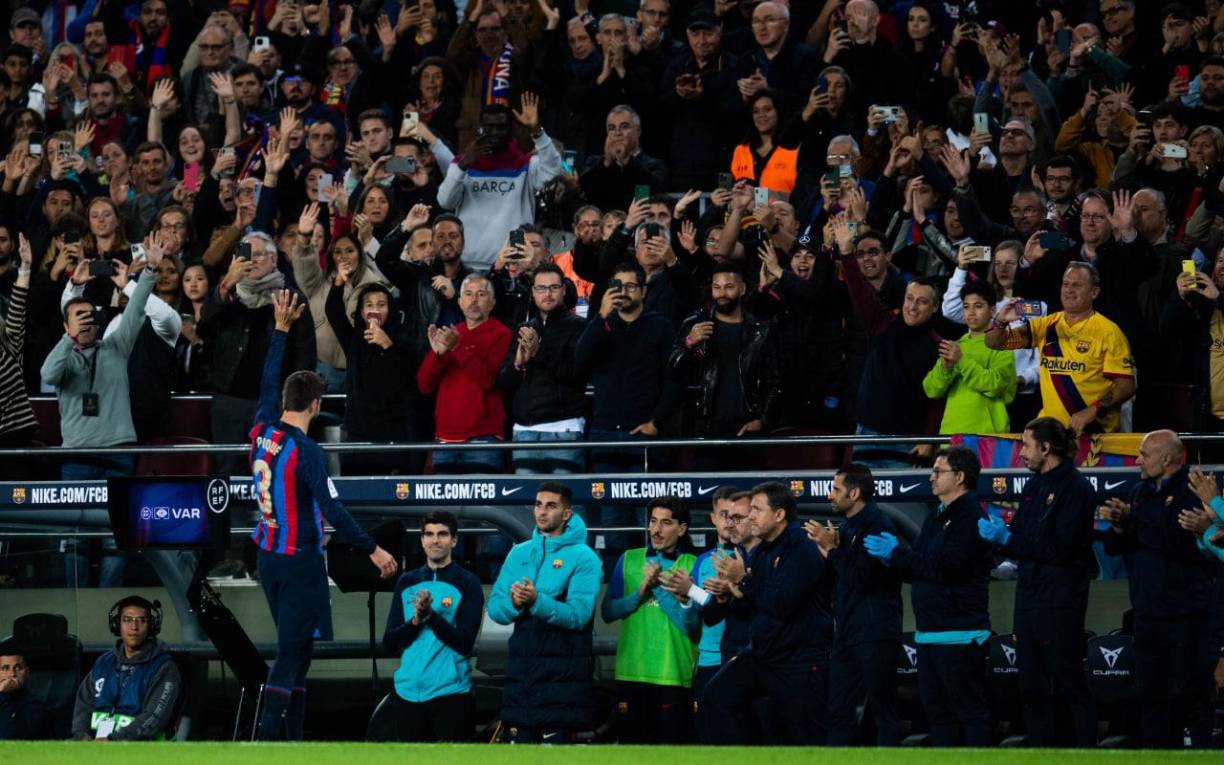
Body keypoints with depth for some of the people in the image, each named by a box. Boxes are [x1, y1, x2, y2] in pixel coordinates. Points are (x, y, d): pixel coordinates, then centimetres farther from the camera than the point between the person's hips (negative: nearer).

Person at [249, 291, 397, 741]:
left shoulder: (262, 432, 0)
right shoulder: (306, 452, -18)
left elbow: (268, 383, 16)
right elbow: (332, 509, -22)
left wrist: (281, 329, 23)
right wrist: (372, 550, -18)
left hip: (268, 554, 8)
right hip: (301, 560, -8)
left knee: (293, 647, 14)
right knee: (293, 649, -6)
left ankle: (292, 734, 16)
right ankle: (270, 733, -13)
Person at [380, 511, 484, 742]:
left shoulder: (467, 583, 0)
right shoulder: (407, 582, 13)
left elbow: (465, 643, -9)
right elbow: (389, 643, 8)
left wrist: (431, 616, -20)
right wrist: (416, 621, -10)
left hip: (451, 691, -4)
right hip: (408, 691, 4)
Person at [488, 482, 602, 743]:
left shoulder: (583, 557, -4)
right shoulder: (519, 553, 13)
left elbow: (578, 614, -15)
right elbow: (494, 607, 6)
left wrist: (537, 601, -29)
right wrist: (513, 603, -17)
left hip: (562, 675, -5)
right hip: (521, 672, 5)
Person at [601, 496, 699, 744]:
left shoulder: (692, 566, 1)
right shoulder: (629, 560, 11)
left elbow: (692, 626, -5)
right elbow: (608, 612, 3)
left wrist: (685, 599, -19)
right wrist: (642, 589, -9)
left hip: (675, 675, -2)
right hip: (631, 674, 3)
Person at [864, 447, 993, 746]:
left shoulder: (971, 518, -11)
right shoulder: (936, 519, 19)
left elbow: (946, 567, -21)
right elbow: (915, 571, 20)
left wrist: (897, 554, -12)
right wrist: (891, 557, -1)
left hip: (960, 635, -10)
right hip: (930, 634, 10)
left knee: (970, 710, -8)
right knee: (938, 711, 12)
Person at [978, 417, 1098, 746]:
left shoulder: (1075, 488, -11)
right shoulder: (1034, 486, 14)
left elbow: (1061, 549, -18)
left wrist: (1008, 538, -18)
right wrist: (998, 532, -6)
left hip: (1060, 602, -8)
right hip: (1028, 597, 8)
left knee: (1069, 682, -4)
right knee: (1033, 687, 10)